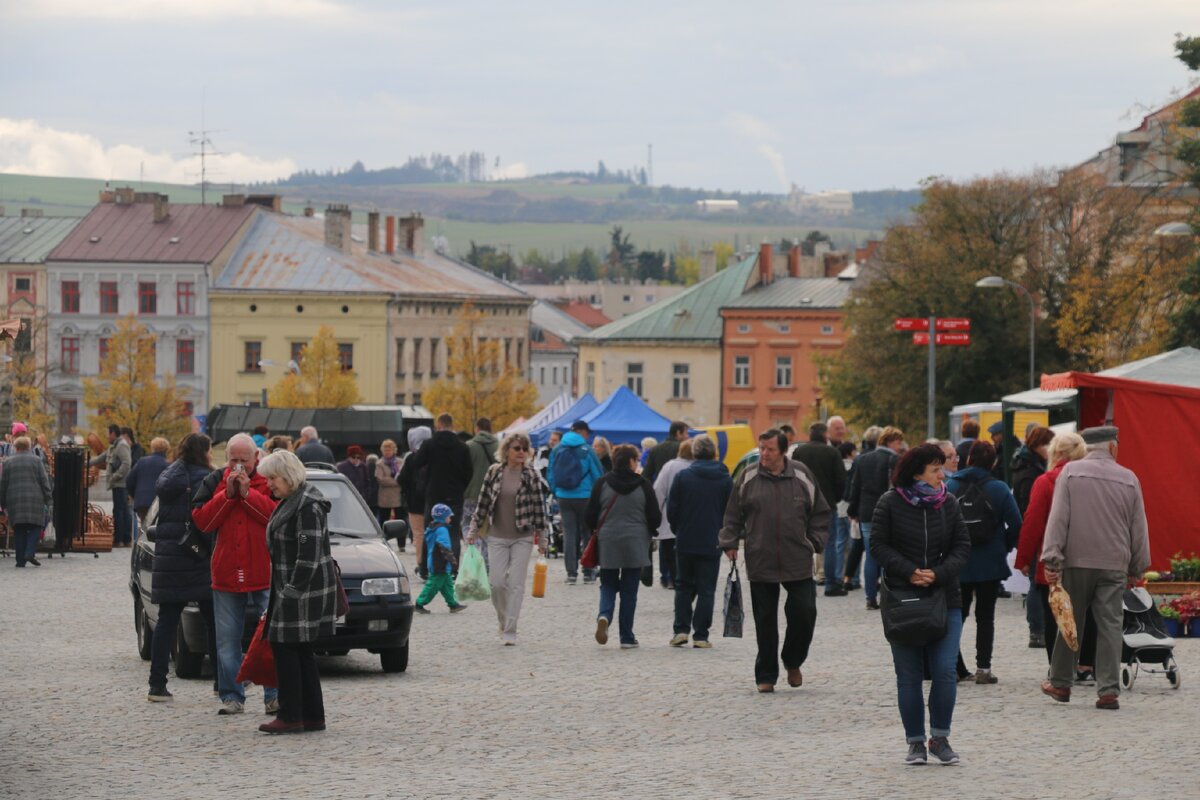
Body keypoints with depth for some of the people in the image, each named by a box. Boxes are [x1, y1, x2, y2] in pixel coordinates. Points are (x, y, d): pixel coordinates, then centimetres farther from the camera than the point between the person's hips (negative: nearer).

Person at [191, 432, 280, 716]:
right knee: (227, 639, 5)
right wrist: (227, 494, -9)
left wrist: (248, 493, -14)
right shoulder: (213, 482, 9)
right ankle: (232, 697, 12)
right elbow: (201, 520, 0)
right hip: (226, 573, 3)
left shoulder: (271, 481, 1)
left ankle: (274, 696, 5)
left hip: (266, 574, -3)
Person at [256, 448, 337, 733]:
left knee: (286, 648, -8)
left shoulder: (308, 506, -17)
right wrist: (283, 592, 20)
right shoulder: (290, 502, 16)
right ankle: (313, 717, 15)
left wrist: (292, 591, -23)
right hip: (290, 589, 10)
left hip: (304, 590, -10)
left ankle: (290, 717, -6)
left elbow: (309, 554, -22)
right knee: (301, 652, 11)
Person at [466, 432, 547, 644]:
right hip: (498, 537, 1)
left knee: (516, 584, -5)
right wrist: (473, 529, 4)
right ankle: (503, 620, 23)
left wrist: (541, 537, 1)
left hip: (523, 538, -1)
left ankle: (510, 632, -3)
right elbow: (483, 502, 7)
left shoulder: (532, 476, -2)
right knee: (497, 582, -2)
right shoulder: (494, 473, 2)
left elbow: (539, 506, 1)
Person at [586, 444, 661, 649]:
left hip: (607, 544, 1)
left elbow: (590, 517, -1)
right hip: (635, 545, -1)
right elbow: (655, 518, -3)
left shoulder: (602, 484, -2)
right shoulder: (643, 485, -6)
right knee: (629, 590, 7)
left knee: (608, 585, 14)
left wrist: (598, 530, 20)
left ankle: (604, 616, -16)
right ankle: (627, 637, 9)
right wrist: (648, 531, 19)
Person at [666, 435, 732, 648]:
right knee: (706, 590, 4)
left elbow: (671, 510, -2)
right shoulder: (725, 480, -3)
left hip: (685, 542, 0)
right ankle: (700, 635, 0)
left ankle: (681, 629, 3)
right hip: (712, 544, 0)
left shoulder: (682, 477, -5)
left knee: (684, 586, 13)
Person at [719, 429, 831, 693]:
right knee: (765, 620, 4)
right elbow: (733, 514, 11)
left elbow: (820, 513, 11)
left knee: (804, 612, -2)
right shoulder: (749, 477, 2)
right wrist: (730, 543, 4)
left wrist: (815, 543, 4)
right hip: (760, 562, 0)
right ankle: (766, 676, 14)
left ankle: (793, 663, 23)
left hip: (798, 562, 0)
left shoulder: (802, 476, 2)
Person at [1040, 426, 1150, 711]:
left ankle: (1060, 683, 20)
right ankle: (1109, 690, -2)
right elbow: (1139, 528, 8)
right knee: (1110, 626, 2)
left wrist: (1052, 559, -7)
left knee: (1070, 623, 10)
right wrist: (1138, 568, 16)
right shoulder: (1129, 478, 3)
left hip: (1077, 561, 0)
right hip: (1115, 564, 0)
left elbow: (1058, 517, -7)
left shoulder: (1070, 472, -1)